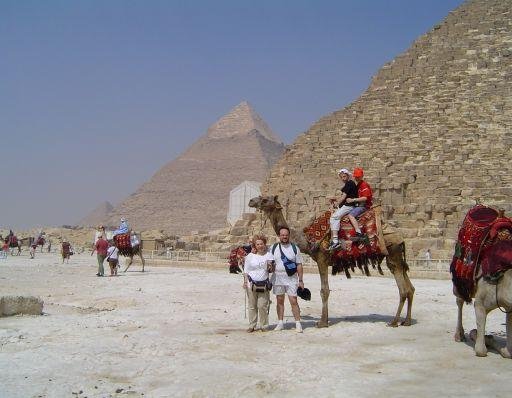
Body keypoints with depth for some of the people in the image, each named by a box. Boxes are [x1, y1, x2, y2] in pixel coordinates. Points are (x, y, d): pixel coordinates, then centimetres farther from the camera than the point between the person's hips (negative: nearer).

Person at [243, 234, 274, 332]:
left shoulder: (269, 256, 6)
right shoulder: (250, 256, 5)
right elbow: (246, 270, 9)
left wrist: (270, 266, -9)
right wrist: (245, 281, 0)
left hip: (263, 285, 0)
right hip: (251, 284, 0)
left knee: (262, 306, -4)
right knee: (252, 306, 3)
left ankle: (264, 326, 7)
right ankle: (252, 326, 10)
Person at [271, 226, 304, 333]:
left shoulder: (294, 248, 2)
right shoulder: (274, 248, 6)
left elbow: (299, 265, 2)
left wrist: (300, 280, -2)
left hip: (291, 278, -2)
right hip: (277, 278, 2)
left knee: (293, 301, -5)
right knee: (279, 301, 8)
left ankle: (298, 323, 1)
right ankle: (280, 323, 16)